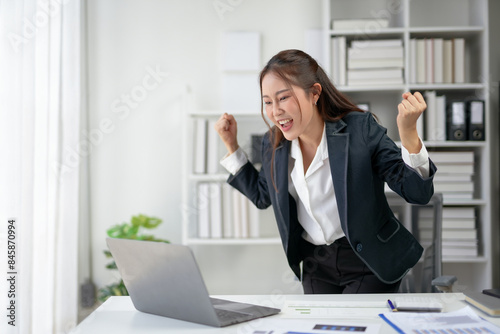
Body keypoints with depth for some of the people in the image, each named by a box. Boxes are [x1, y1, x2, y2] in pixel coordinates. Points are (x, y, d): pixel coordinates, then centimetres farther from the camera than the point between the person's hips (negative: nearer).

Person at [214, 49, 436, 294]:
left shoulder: (361, 129, -17)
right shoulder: (272, 145, -2)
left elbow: (418, 193, -18)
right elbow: (262, 196, 16)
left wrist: (408, 132, -34)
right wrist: (231, 145, 9)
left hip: (370, 264, -4)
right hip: (316, 265, 5)